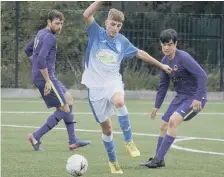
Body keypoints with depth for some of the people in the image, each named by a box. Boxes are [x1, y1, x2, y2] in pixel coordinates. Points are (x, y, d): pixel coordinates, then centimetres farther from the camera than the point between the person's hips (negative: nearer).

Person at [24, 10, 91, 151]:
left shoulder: (41, 34, 14)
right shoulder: (49, 37, -17)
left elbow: (28, 49, 27)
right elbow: (41, 59, -27)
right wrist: (48, 81, -23)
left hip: (38, 77, 11)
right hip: (45, 77, -11)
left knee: (68, 98, 16)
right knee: (64, 109, -6)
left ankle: (73, 141, 15)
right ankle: (36, 137, -6)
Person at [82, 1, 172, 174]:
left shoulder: (122, 41, 5)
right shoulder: (97, 33, -3)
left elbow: (140, 53, 20)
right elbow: (86, 15, -20)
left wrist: (161, 65, 25)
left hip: (113, 82, 1)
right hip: (96, 86, -1)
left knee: (119, 102, -36)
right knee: (106, 127, 3)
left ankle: (129, 141, -22)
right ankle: (113, 161, 22)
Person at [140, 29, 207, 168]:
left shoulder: (183, 58, -20)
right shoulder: (165, 61, 5)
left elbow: (202, 76, -26)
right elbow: (163, 84, 17)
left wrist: (198, 99, -29)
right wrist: (157, 106, 19)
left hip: (195, 98, -9)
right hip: (180, 97, 9)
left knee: (174, 120, -24)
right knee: (164, 126, 9)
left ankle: (158, 159, -23)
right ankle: (159, 161, 23)